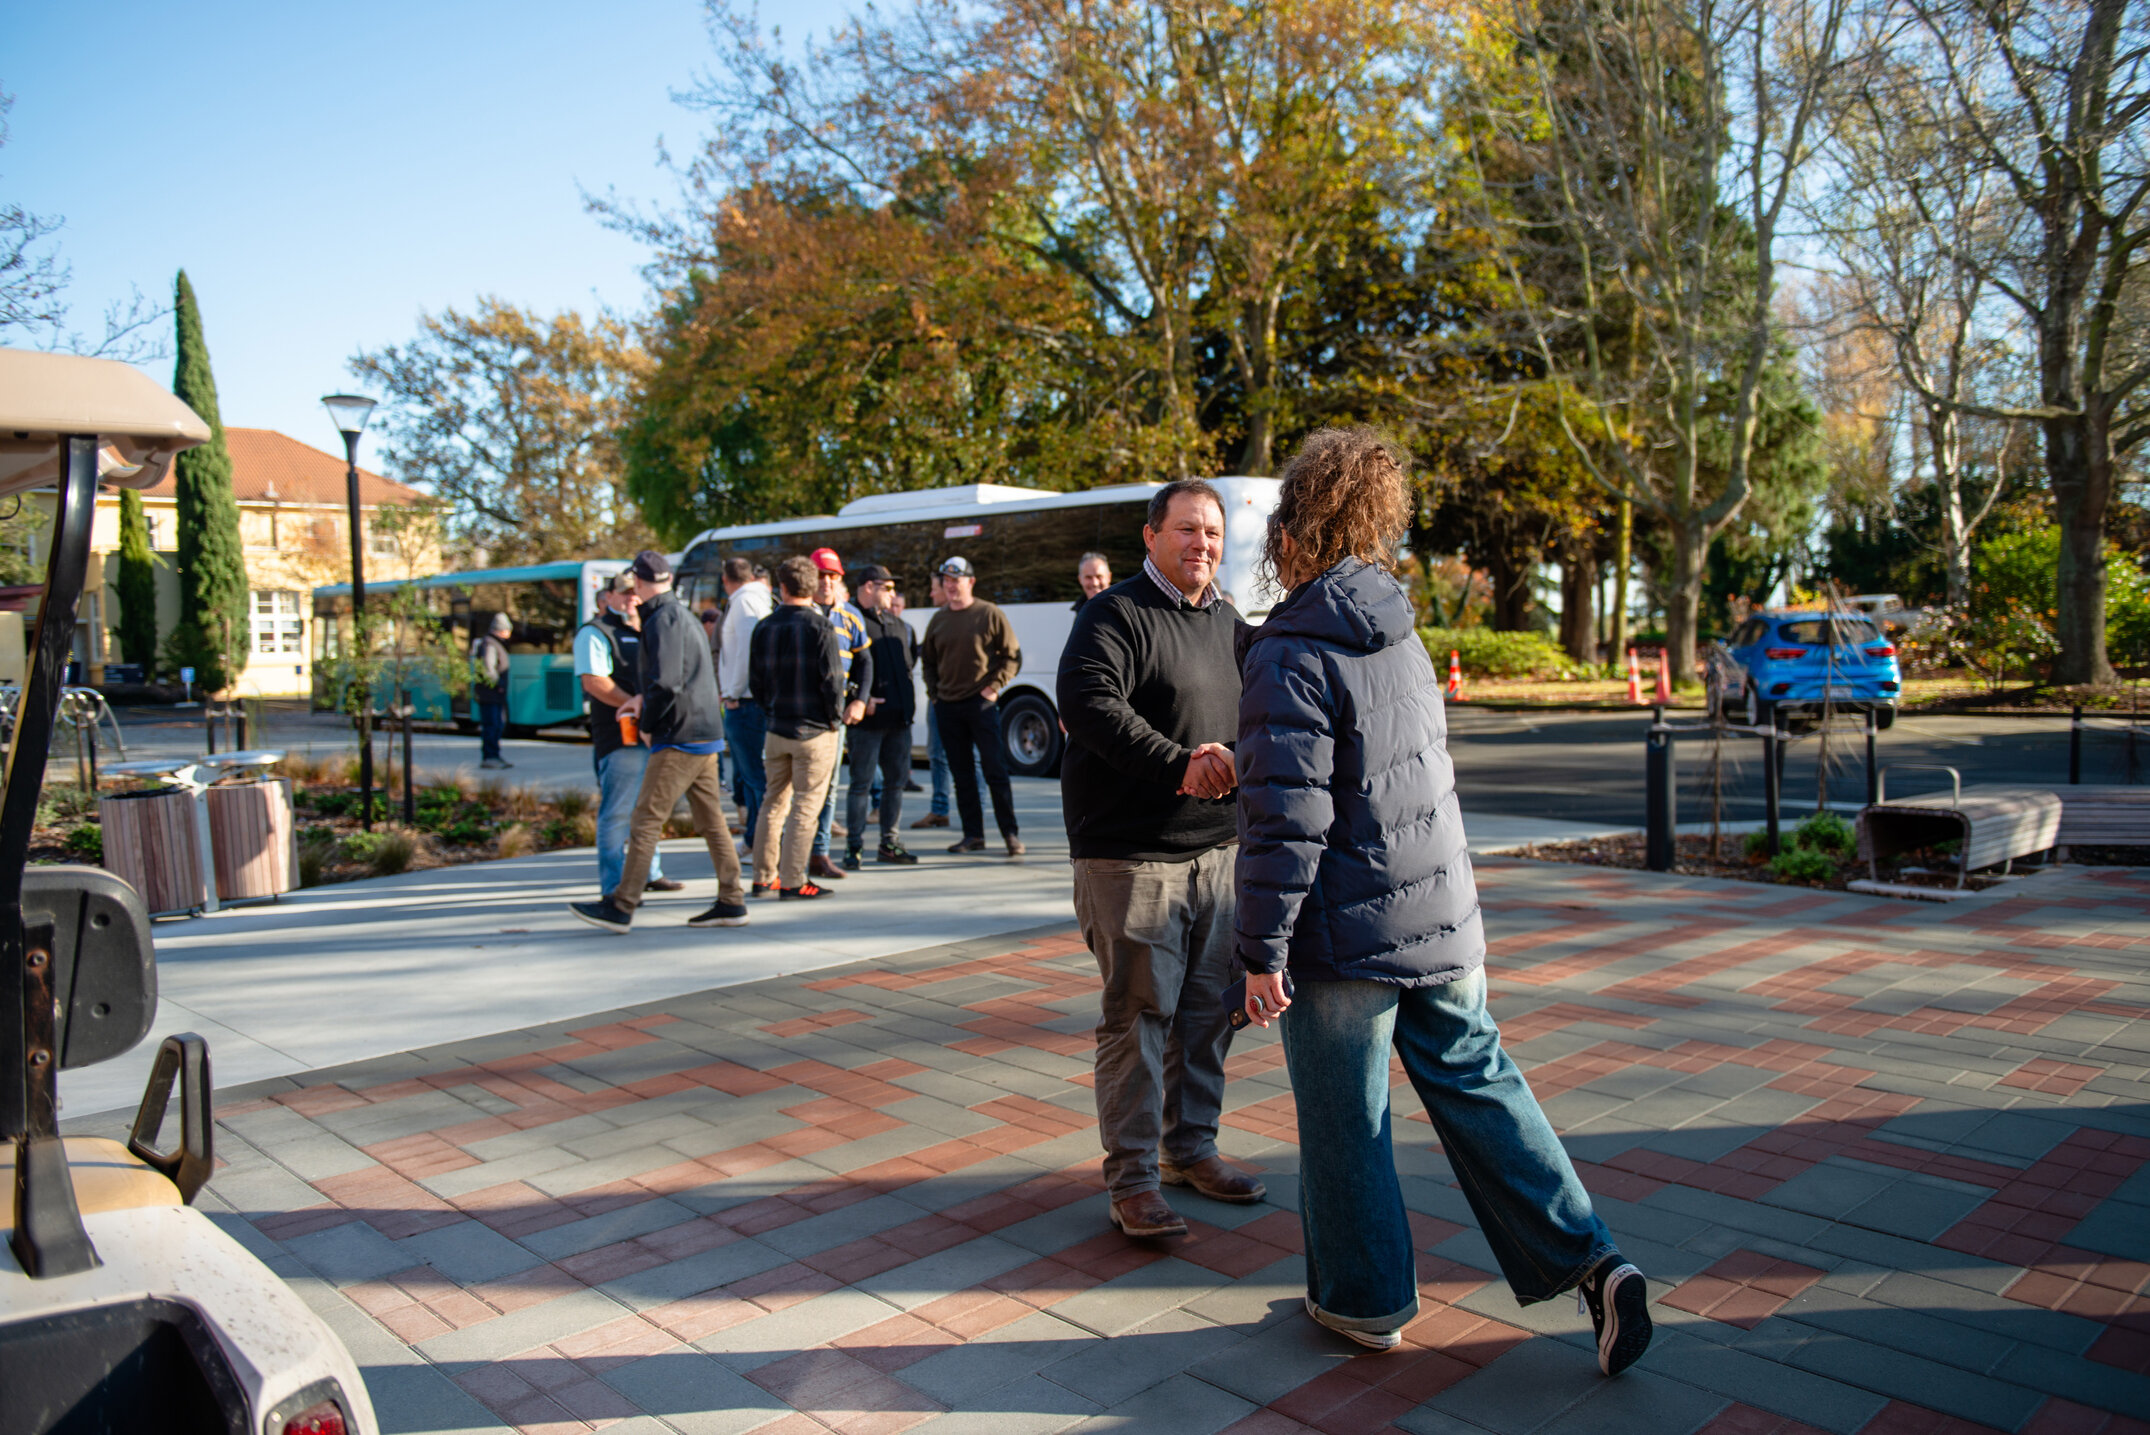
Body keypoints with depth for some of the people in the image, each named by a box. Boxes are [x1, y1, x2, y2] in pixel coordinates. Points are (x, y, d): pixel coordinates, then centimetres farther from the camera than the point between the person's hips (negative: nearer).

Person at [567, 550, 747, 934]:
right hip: (706, 734, 9)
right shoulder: (684, 614, 17)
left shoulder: (662, 619, -13)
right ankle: (731, 902, 13)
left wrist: (647, 726, -9)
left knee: (645, 820, -5)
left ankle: (621, 907, -2)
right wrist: (644, 697, 18)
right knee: (711, 820, 11)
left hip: (680, 739, -9)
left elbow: (667, 682, -23)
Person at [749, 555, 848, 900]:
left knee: (774, 802, 15)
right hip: (815, 730, -5)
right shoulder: (820, 627, -12)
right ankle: (792, 881, -1)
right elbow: (832, 679, -14)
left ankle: (764, 877, 20)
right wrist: (835, 717, -1)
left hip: (776, 729, 5)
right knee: (806, 805, 0)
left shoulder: (765, 627, 4)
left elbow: (755, 679, 9)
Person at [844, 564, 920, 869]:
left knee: (897, 780, 11)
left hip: (899, 718, 7)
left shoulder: (899, 625, 18)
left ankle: (889, 844, 21)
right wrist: (860, 699, -20)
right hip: (868, 718, -7)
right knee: (862, 783, -3)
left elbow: (911, 659, 28)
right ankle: (854, 847, 4)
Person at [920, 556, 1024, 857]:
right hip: (947, 707, 5)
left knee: (995, 770, -6)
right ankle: (973, 835, 14)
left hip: (981, 703, -5)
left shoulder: (990, 615, -2)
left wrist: (994, 686, -9)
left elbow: (1012, 657, 0)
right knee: (961, 774, 7)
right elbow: (928, 660, 23)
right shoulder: (938, 620, 11)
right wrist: (933, 692, 10)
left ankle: (1010, 834, -1)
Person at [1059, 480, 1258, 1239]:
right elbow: (1087, 704, -22)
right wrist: (1180, 764, -26)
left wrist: (1234, 757, -9)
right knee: (1138, 1014, -3)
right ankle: (1132, 1176, 9)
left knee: (1208, 1007, 14)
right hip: (1131, 854, -7)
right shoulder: (1113, 615, -8)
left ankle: (1190, 1147, 30)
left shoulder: (1228, 623, 15)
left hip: (1216, 847, 7)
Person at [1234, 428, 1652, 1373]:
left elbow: (1287, 820, -22)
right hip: (1444, 915, 7)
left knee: (1343, 1120, 9)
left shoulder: (1289, 657, -17)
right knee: (1476, 1082, 17)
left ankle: (1363, 1299, 25)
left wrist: (1263, 949, -14)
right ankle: (1590, 1262, 12)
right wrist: (1243, 766, 30)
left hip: (1346, 936, -7)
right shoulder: (1401, 634, 8)